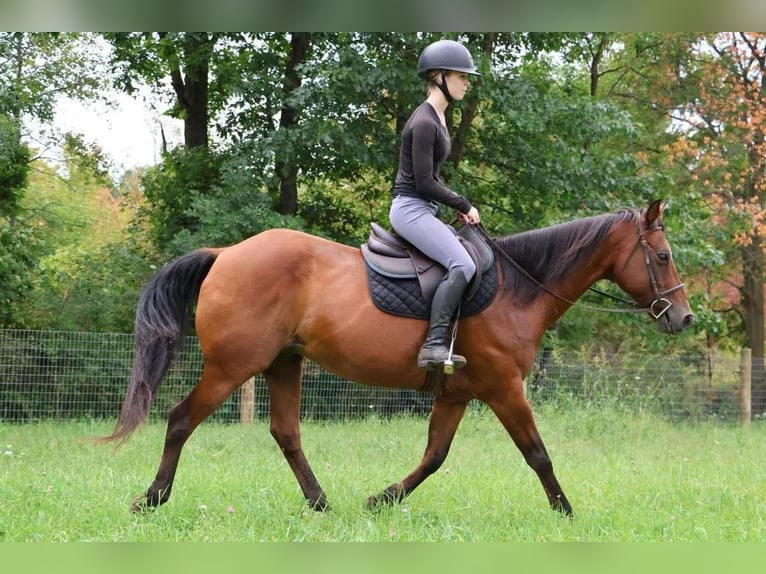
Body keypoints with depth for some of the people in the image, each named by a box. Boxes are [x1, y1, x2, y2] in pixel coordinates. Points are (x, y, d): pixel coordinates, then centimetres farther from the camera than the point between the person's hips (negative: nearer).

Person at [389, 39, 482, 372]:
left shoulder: (437, 119, 16)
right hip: (410, 209, -11)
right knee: (462, 266, -25)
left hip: (424, 210, 11)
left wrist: (458, 207, 10)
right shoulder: (424, 123, -15)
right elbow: (424, 183, -18)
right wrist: (464, 206, -9)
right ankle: (433, 345, -30)